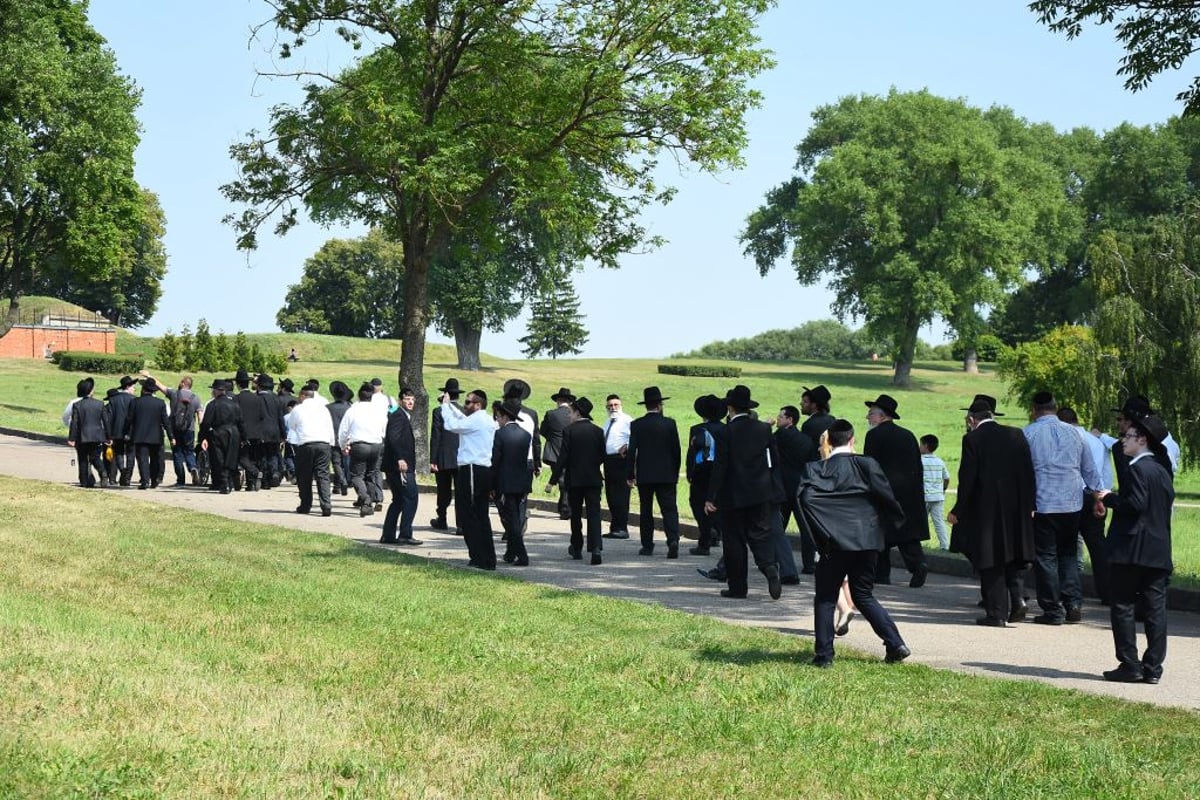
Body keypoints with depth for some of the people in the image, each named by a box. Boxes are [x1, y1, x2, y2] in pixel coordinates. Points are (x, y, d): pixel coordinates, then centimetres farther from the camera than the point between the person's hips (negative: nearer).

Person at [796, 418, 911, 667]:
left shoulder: (815, 469, -4)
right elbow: (886, 496, -6)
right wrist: (897, 524, 11)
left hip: (835, 543, -2)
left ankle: (824, 654, 5)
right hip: (867, 540, 2)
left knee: (825, 598, 9)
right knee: (863, 596, 15)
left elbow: (805, 496, -18)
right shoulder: (867, 465, -1)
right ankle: (896, 644, 5)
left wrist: (817, 534, -11)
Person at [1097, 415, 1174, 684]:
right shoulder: (1163, 472, 15)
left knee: (1122, 607, -1)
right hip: (1159, 551, 8)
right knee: (1155, 610, 5)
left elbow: (1135, 504, -21)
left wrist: (1109, 498, -6)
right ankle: (1153, 669, 6)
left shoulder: (1137, 469, -11)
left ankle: (1130, 665, -3)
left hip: (1132, 549, -8)